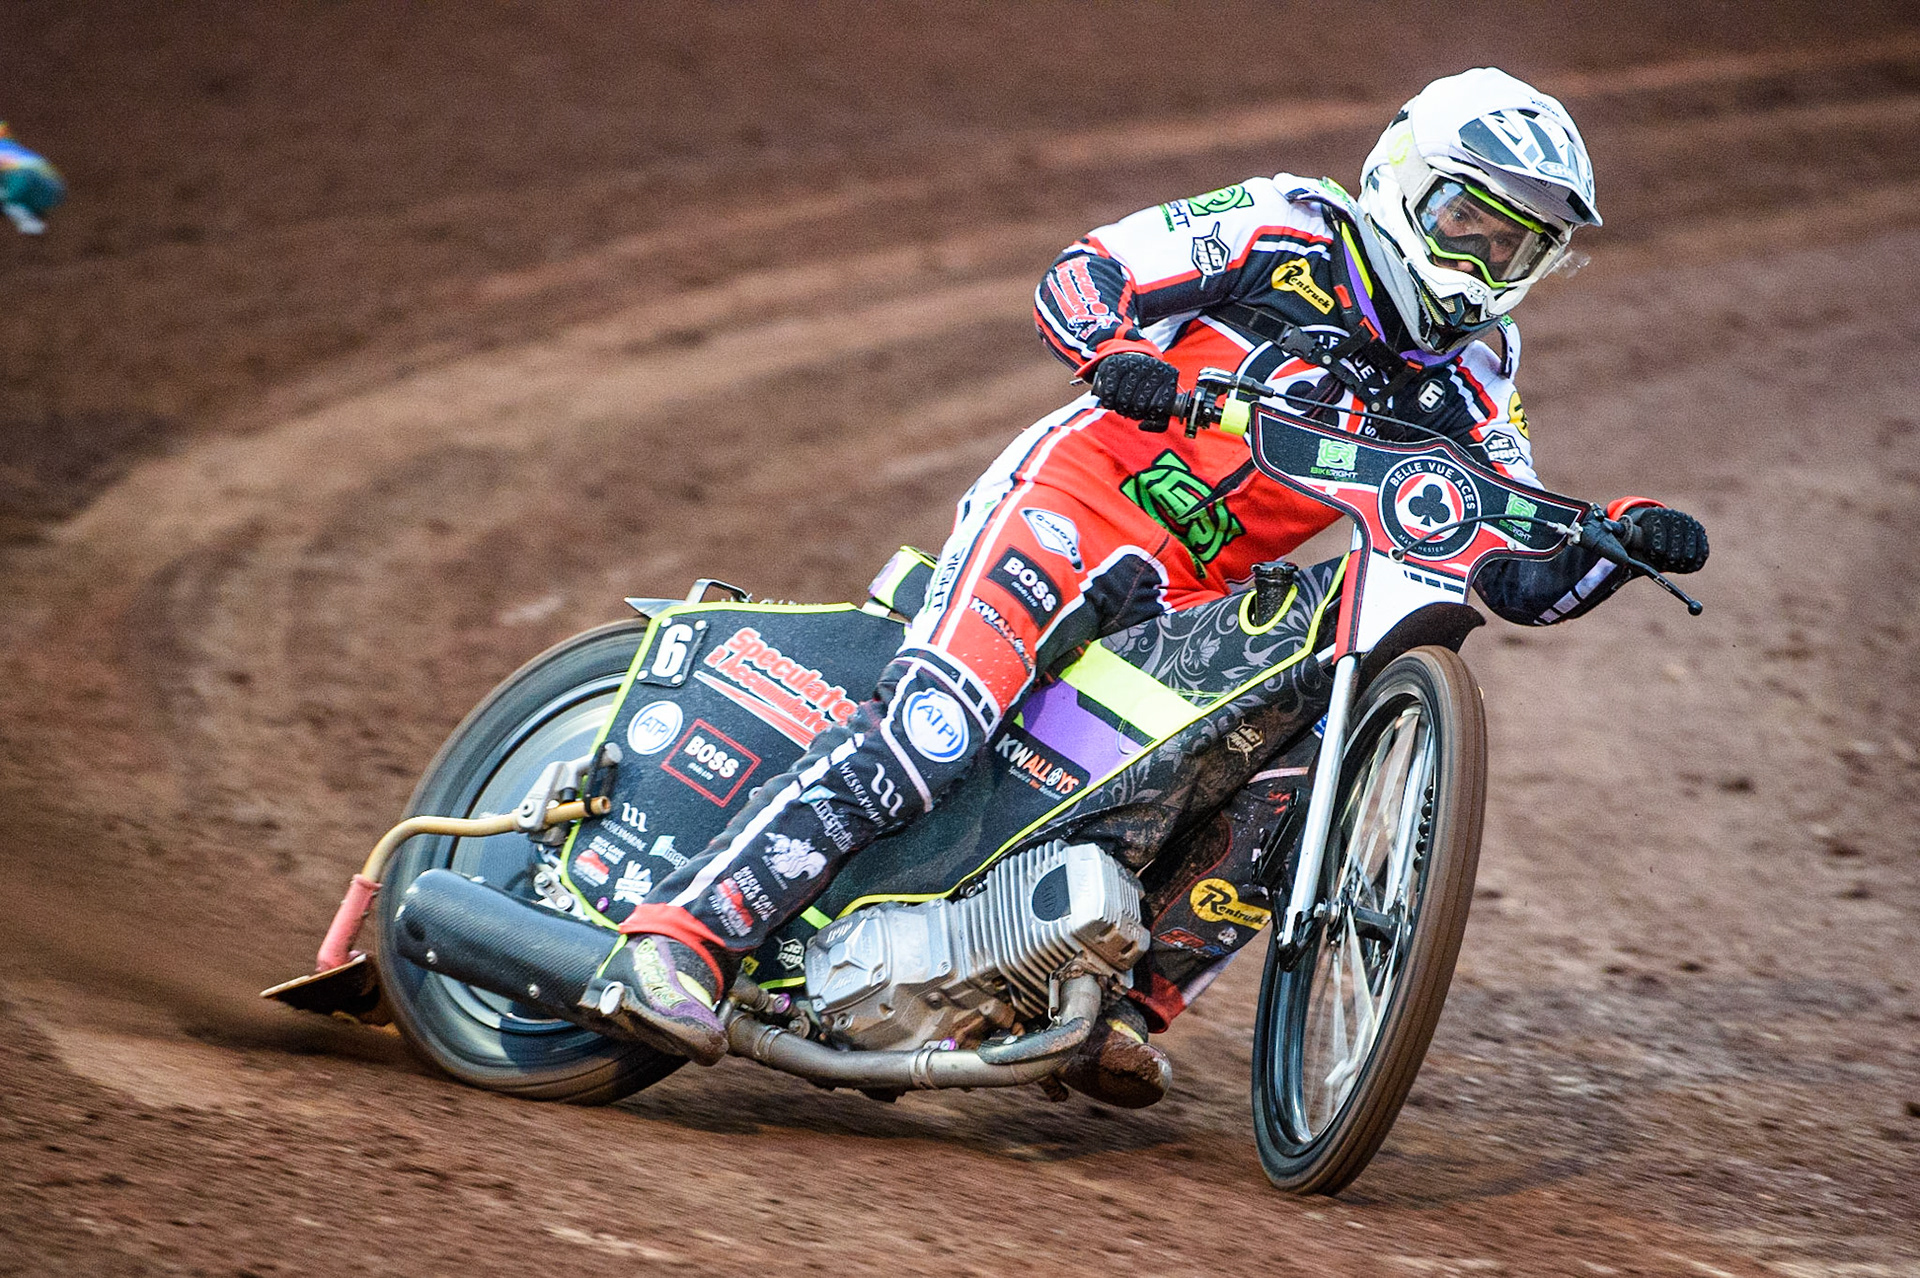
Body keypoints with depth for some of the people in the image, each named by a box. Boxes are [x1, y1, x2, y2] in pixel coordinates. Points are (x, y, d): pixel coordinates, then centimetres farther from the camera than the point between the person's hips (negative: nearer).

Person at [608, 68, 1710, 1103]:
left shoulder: (1468, 384, 13)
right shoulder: (1293, 229, -1)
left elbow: (1525, 578, 10)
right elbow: (1079, 276, -5)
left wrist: (1627, 539, -10)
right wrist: (1118, 353, -26)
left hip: (1200, 605, 6)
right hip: (1074, 505, -6)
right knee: (930, 731, -26)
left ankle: (1122, 1005, -5)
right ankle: (686, 933, -28)